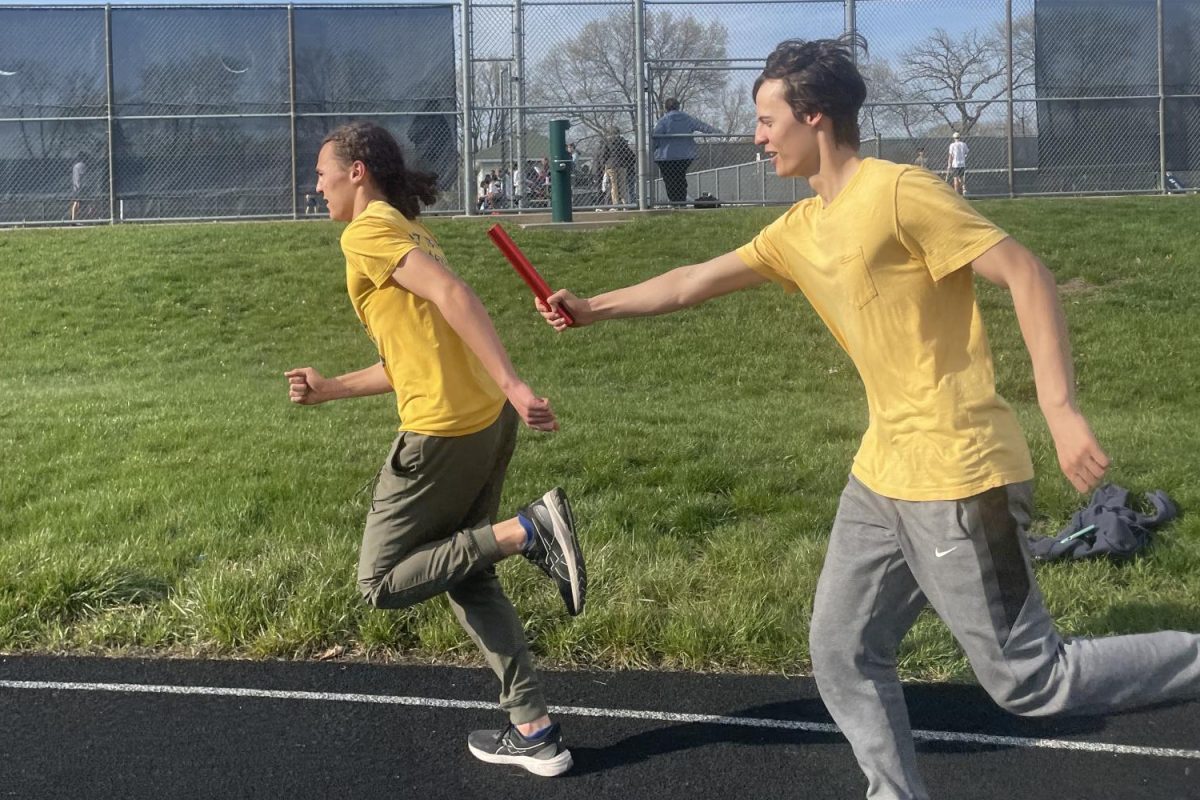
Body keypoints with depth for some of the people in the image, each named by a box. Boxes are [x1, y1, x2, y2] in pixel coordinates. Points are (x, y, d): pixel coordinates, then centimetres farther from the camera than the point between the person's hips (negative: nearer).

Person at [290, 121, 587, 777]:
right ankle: (534, 733, 20)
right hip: (486, 420, 9)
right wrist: (330, 390, 27)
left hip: (443, 431, -9)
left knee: (381, 583, 6)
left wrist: (513, 385, -30)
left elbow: (453, 296, -21)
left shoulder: (367, 233, -6)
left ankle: (524, 532, -9)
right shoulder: (405, 231, 22)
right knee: (466, 577, 19)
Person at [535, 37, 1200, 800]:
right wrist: (593, 308, 26)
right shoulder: (801, 228, 11)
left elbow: (1028, 274, -16)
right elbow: (695, 282, 22)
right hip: (883, 474, 9)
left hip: (957, 477, -8)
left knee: (1030, 679, -1)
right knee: (843, 652, 13)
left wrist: (1062, 409, -24)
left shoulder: (899, 192, -14)